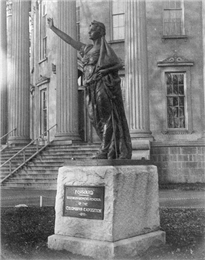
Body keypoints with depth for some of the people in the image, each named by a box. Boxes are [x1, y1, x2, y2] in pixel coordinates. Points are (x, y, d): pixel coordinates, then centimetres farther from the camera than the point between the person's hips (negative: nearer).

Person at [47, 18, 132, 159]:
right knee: (97, 119, 7)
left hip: (103, 85, -8)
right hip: (92, 88, 8)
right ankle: (112, 150, 14)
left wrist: (103, 71, -16)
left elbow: (119, 64, -5)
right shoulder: (88, 49, 19)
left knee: (106, 117, -7)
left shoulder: (104, 48, 0)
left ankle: (105, 151, -6)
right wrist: (53, 28, 29)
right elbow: (70, 40, 25)